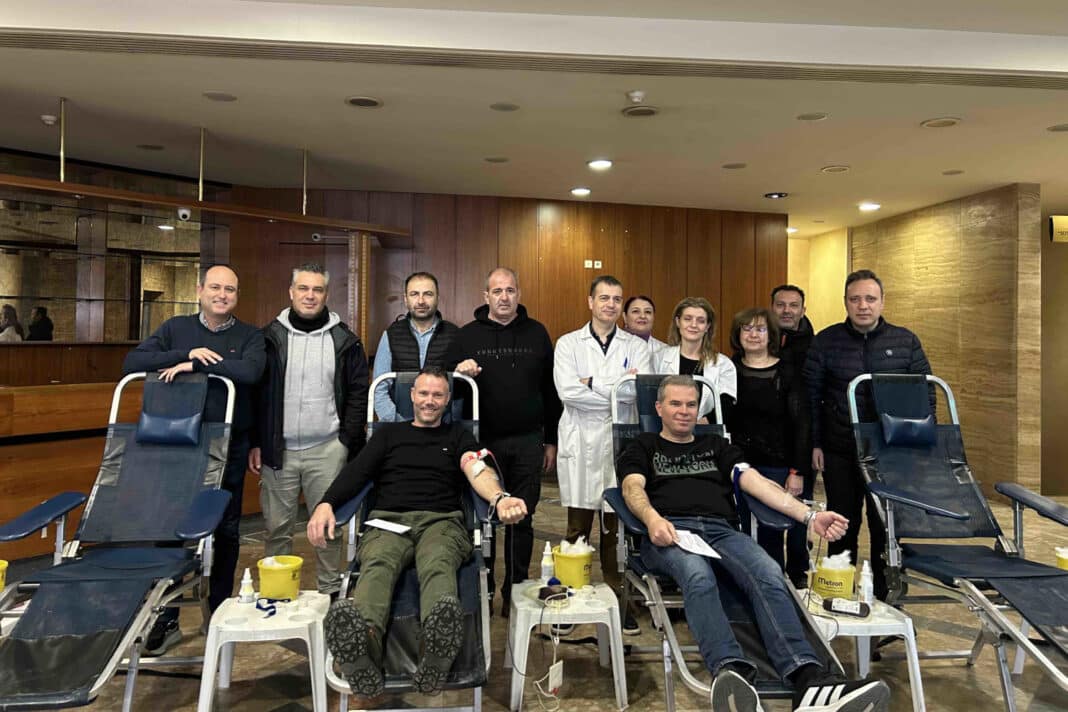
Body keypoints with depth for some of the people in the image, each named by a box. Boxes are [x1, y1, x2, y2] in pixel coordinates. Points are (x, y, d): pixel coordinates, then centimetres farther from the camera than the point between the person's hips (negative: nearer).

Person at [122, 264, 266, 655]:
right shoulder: (176, 328, 6)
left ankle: (220, 611, 26)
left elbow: (251, 371, -20)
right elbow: (132, 363, -6)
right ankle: (167, 618, 20)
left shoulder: (250, 335, 1)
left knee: (226, 530, 10)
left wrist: (193, 365, -19)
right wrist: (186, 353, -17)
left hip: (229, 448, -1)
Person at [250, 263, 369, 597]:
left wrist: (347, 441, -3)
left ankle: (330, 592, 19)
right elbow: (254, 393, 6)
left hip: (327, 449, 0)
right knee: (277, 527, 8)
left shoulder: (345, 341, 3)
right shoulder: (270, 337, 5)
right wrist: (255, 443, 2)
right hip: (278, 450, 1)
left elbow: (358, 395, 4)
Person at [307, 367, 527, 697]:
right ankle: (362, 638, -66)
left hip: (441, 521, -1)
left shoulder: (457, 435, 23)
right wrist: (326, 503, -10)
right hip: (388, 520, 1)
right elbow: (356, 471, 12)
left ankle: (436, 654, -67)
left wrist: (499, 498, -23)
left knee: (438, 564, -37)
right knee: (378, 564, -36)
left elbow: (477, 469, 2)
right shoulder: (389, 433, 27)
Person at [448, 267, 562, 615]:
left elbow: (550, 390, 8)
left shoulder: (537, 334, 6)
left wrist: (551, 440, 7)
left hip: (527, 442, 1)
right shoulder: (468, 335, 3)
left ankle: (516, 592, 20)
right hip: (483, 441, -1)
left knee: (522, 519, 7)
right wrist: (459, 372, -19)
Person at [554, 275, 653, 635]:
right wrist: (619, 389, -10)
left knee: (617, 528, 7)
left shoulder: (636, 346, 8)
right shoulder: (568, 344, 5)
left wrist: (593, 383, -11)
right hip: (580, 445, -1)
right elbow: (567, 391, -11)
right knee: (578, 529, 6)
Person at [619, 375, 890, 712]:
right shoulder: (643, 447, 22)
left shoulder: (717, 446, 30)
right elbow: (633, 487, 2)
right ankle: (732, 673, -59)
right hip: (669, 532, -3)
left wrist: (808, 515, -1)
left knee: (769, 575, -31)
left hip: (722, 531, 3)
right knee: (700, 577, -39)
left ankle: (808, 679, -49)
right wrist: (652, 518, -23)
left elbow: (756, 482, 16)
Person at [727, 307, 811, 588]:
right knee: (750, 531, 5)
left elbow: (800, 424, -4)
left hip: (779, 465, -3)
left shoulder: (787, 372, -2)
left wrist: (798, 471, -9)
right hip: (741, 463, 3)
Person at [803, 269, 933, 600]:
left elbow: (926, 394, 8)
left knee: (887, 527, 7)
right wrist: (815, 443, 0)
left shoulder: (906, 341, 4)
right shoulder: (826, 341, 1)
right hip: (840, 452, 0)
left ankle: (884, 598, 21)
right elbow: (811, 396, 3)